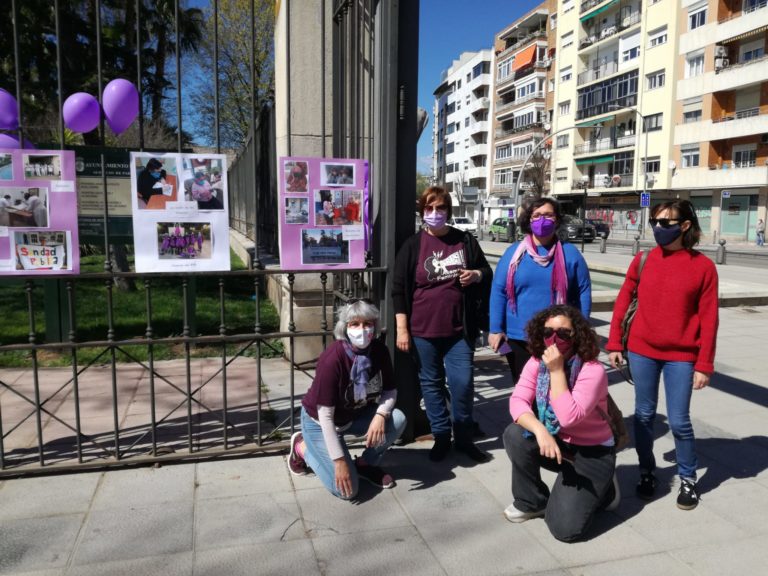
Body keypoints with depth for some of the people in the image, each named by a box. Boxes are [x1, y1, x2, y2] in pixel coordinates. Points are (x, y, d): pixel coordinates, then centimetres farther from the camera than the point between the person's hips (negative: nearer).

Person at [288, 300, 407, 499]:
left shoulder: (379, 350, -16)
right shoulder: (332, 359, -32)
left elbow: (390, 391, -6)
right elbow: (326, 416, -28)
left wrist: (380, 415, -28)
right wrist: (339, 461, -26)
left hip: (355, 415, 5)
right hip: (320, 422, -5)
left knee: (398, 419, -20)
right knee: (345, 489, -12)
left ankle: (366, 464, 6)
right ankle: (302, 448, 12)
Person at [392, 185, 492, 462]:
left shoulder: (465, 240, 4)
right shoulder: (413, 245, -1)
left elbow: (486, 272, 15)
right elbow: (399, 289, -2)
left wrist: (476, 275, -10)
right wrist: (402, 328, -7)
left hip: (459, 328, 1)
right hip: (423, 329, 0)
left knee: (462, 383, 2)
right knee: (431, 383, 9)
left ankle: (464, 437, 22)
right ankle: (441, 436, 25)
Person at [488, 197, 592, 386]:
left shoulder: (570, 253, 0)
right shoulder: (514, 252, 0)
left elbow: (583, 292, 1)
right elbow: (498, 292, -2)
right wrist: (496, 329, -5)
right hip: (518, 338, 0)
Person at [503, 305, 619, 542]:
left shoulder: (593, 370, -24)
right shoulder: (536, 362, -8)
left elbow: (569, 417, -33)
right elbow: (517, 401, -19)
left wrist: (556, 370, -33)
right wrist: (540, 431, -37)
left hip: (591, 452, -4)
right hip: (555, 443, 5)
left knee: (565, 528, -16)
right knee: (515, 435, -27)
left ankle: (601, 488, 16)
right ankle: (532, 501, -2)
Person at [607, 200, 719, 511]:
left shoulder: (703, 266, -7)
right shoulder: (643, 260, -1)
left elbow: (708, 319, -5)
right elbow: (622, 302, 4)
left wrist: (704, 364, -7)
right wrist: (614, 344, 3)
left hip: (681, 356, -2)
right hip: (641, 351, 2)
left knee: (679, 421, 4)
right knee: (644, 415, 11)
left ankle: (688, 479, 26)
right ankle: (647, 472, 30)